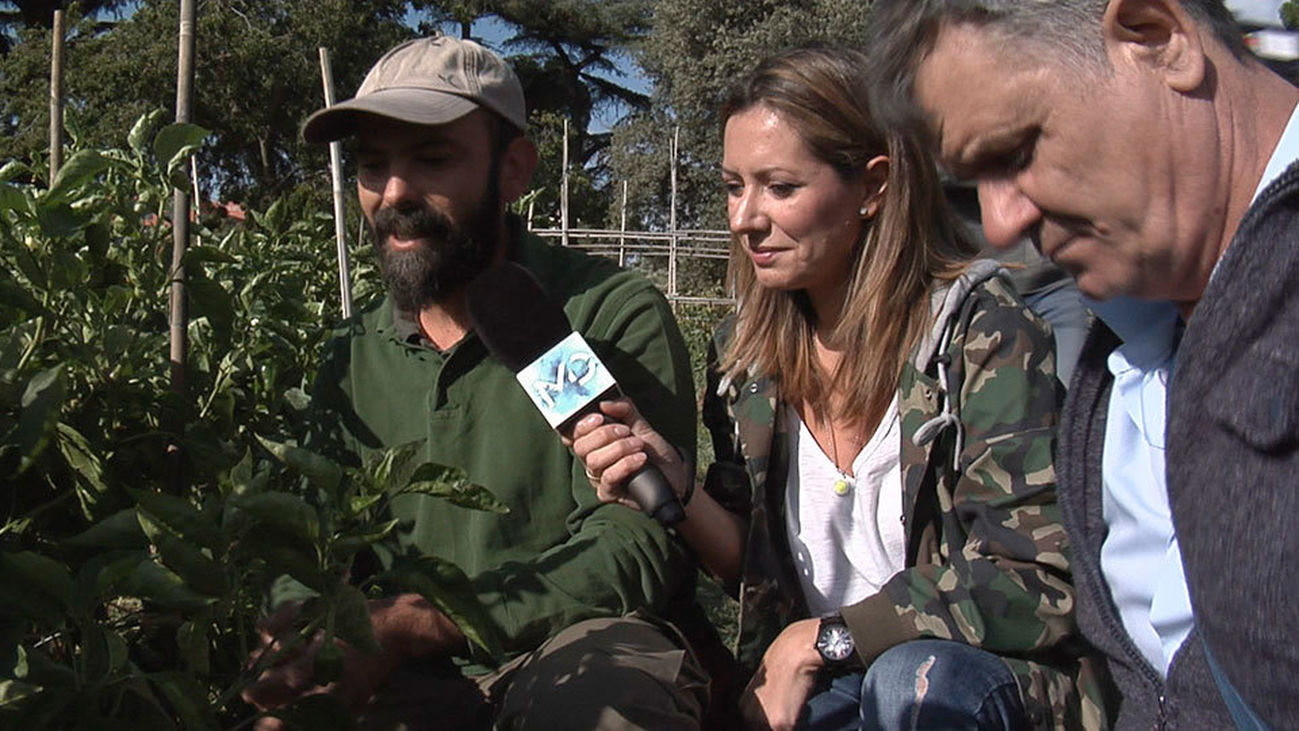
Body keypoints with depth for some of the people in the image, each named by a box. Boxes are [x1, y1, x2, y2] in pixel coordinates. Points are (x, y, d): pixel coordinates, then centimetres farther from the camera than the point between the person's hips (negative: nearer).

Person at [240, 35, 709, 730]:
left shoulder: (614, 316, -9)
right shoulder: (351, 359, 9)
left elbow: (636, 549, -15)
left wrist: (410, 624, -25)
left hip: (587, 646, -3)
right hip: (414, 675, 4)